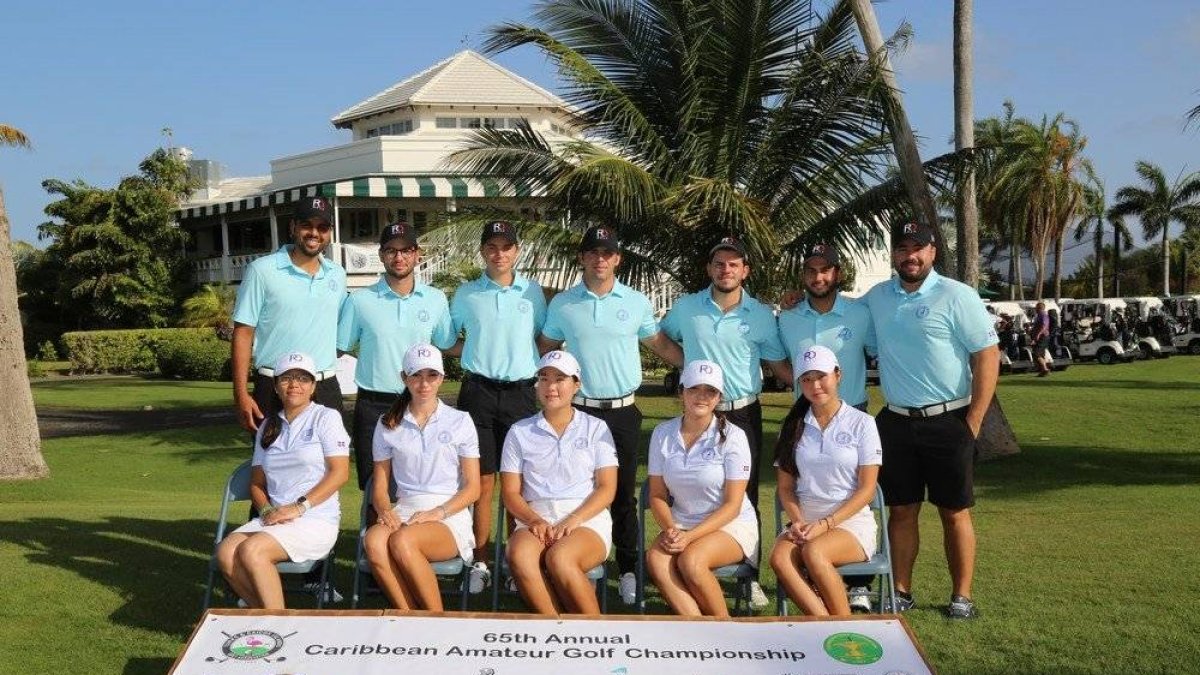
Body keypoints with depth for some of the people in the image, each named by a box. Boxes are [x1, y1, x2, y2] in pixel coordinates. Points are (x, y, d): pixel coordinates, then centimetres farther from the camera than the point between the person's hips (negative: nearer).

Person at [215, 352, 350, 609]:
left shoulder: (326, 417, 4)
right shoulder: (268, 426, 20)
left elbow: (340, 472, -6)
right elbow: (257, 482, 20)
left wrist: (298, 507, -14)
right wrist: (267, 510, -3)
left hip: (316, 519, -5)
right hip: (273, 519, 5)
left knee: (251, 550, -29)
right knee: (226, 552, -23)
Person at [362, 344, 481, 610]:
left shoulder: (460, 422, 8)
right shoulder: (388, 425, 15)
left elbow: (473, 488, 5)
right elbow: (380, 485, 12)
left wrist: (436, 513, -12)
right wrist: (386, 511, -11)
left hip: (449, 516, -2)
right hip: (404, 511, 3)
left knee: (402, 540, -35)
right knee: (373, 540, -33)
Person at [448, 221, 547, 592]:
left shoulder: (532, 292, 7)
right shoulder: (466, 294, 6)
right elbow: (448, 342, 17)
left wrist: (543, 374, 3)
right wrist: (478, 352, 3)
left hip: (521, 392, 0)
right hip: (478, 391, 0)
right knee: (483, 481, 1)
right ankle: (481, 562, 7)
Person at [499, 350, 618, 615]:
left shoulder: (596, 429, 12)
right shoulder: (520, 432, 15)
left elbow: (607, 488, 3)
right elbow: (510, 492, 8)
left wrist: (572, 521, -14)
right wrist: (535, 520, -13)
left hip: (587, 518, -1)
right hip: (536, 519, 2)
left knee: (560, 558, -36)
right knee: (519, 555, -35)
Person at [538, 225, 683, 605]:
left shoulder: (637, 303, 2)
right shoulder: (562, 304, 2)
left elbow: (660, 344, 12)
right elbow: (546, 348, 13)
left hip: (623, 411, 0)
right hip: (579, 411, 0)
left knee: (624, 493, 6)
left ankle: (628, 570, 15)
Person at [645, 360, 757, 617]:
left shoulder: (732, 437, -8)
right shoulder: (662, 434, 3)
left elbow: (732, 505, -10)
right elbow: (657, 495, 5)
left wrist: (690, 536, -21)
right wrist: (670, 529, -15)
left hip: (732, 525, -3)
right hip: (681, 525, 4)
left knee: (690, 561, -33)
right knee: (655, 559, -29)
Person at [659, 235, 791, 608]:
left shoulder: (762, 316, -1)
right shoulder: (685, 308, 2)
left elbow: (779, 365, 5)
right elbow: (661, 339, 19)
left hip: (743, 413, -1)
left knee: (745, 497, 5)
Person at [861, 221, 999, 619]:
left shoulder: (957, 297, -7)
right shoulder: (876, 298, 7)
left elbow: (987, 356, -9)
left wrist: (973, 421, -11)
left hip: (947, 422, -4)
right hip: (896, 422, 4)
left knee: (954, 511, 4)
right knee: (901, 510, 9)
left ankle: (961, 596, 13)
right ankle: (901, 591, 19)